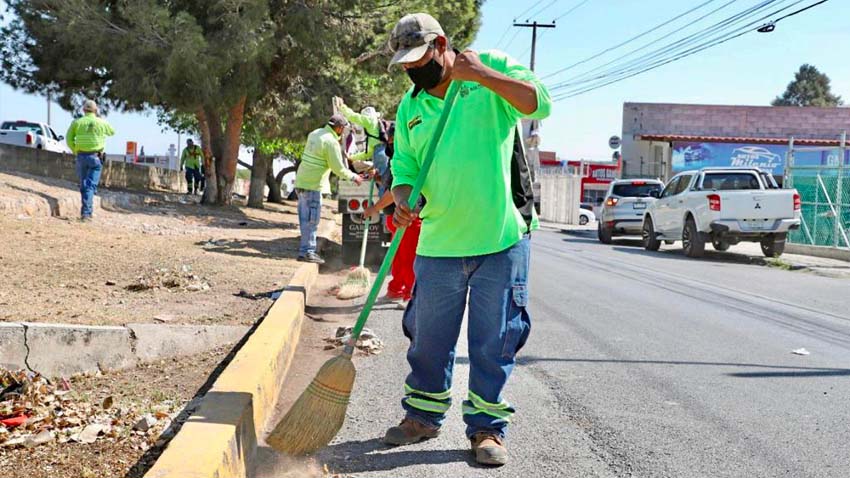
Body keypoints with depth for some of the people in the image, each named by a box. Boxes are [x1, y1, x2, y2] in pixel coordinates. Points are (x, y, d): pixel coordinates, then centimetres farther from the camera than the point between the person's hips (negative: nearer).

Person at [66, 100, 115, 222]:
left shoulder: (77, 122, 1)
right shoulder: (101, 122, 0)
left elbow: (69, 139, -2)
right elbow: (112, 132, 19)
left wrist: (75, 151, 10)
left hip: (81, 156, 2)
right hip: (96, 157, -2)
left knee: (83, 184, 15)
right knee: (91, 185, -3)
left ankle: (85, 211, 22)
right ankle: (86, 212, -14)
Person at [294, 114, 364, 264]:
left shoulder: (315, 134, 10)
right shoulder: (331, 142, -15)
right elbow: (339, 169, -13)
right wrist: (354, 177, 1)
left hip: (301, 182, 9)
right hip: (313, 185, -9)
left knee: (306, 218, 12)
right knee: (311, 219, -3)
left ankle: (307, 250, 18)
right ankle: (307, 251, -1)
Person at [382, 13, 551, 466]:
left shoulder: (491, 66, 0)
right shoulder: (410, 107, 11)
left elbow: (539, 102, -12)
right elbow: (404, 167, 11)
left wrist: (482, 76, -21)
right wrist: (403, 199, -11)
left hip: (501, 239, -4)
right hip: (438, 242, 4)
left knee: (494, 341, 5)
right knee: (428, 338, 13)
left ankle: (487, 426, 19)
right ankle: (423, 415, 32)